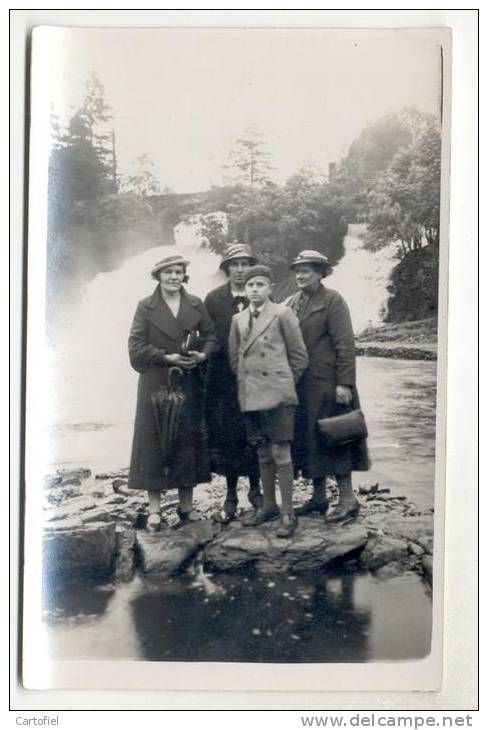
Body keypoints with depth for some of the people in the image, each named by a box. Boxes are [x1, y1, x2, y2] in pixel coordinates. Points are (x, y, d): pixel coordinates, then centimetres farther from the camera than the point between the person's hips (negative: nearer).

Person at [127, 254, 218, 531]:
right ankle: (155, 509, 7)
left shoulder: (196, 305, 8)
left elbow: (211, 336, 8)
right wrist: (167, 358, -16)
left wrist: (202, 355, -12)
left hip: (190, 384, 3)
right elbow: (136, 347, -6)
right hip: (156, 383, -2)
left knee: (190, 440, 6)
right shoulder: (146, 307, 1)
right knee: (155, 441, -1)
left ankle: (186, 505, 17)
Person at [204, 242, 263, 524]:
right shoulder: (213, 299, 2)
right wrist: (204, 360, -5)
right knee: (227, 437, 4)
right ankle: (231, 496, 17)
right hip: (224, 380, 0)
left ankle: (256, 489, 24)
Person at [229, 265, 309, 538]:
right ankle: (268, 506, 28)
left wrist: (283, 382, 4)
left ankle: (288, 514, 6)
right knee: (263, 454, 14)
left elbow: (299, 357, 0)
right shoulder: (238, 319, 11)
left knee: (281, 453, -3)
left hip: (277, 395, -5)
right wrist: (244, 383, 11)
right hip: (251, 396, 5)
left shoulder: (283, 314, -4)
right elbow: (234, 357, 19)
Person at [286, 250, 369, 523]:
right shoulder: (292, 303, 13)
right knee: (307, 439, 10)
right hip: (300, 386, 7)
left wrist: (344, 383, -17)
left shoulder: (332, 300, -6)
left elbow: (345, 345, -12)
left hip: (327, 385, -7)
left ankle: (347, 499, 6)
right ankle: (319, 497, 21)